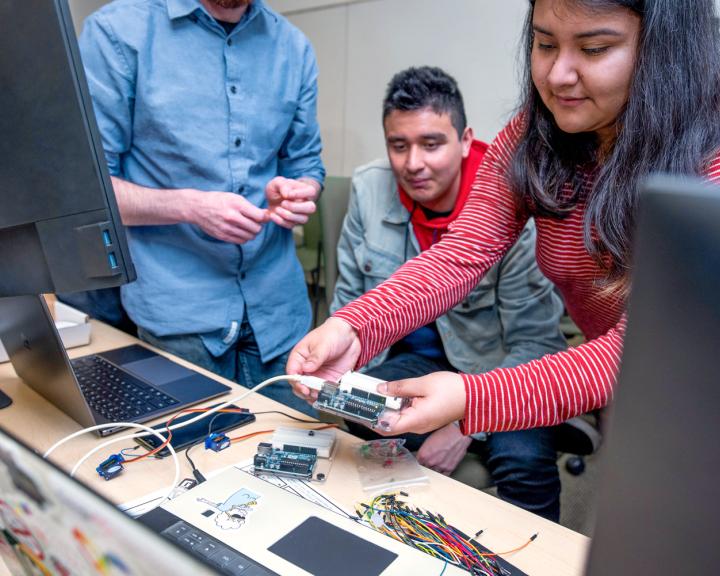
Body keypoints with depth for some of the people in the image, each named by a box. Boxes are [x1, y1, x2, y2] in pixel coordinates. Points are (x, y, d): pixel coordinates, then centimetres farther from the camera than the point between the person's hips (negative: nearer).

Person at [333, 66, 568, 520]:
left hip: (495, 368, -2)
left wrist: (465, 422, -24)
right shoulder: (368, 189, -6)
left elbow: (535, 344, -15)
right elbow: (351, 299, 4)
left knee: (524, 460, -30)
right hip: (407, 359, 3)